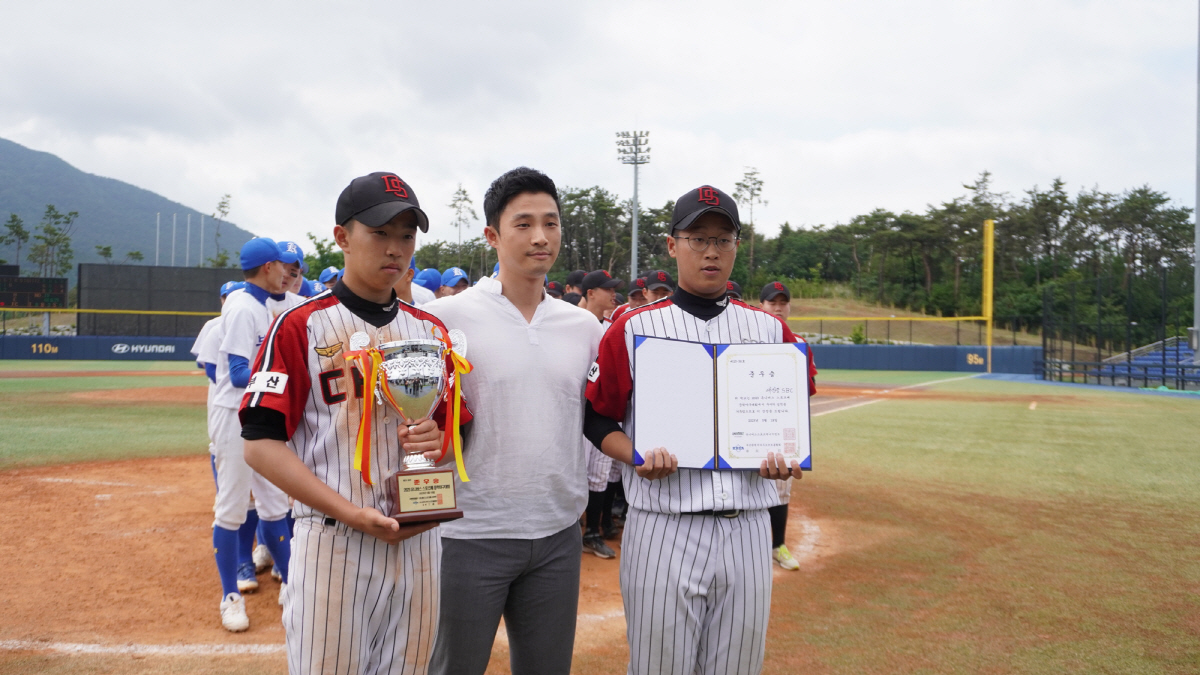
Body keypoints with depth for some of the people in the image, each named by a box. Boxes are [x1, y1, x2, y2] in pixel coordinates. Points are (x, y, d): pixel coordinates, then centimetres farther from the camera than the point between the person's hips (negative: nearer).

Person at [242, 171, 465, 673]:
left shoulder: (431, 330, 10)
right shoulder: (301, 325, -4)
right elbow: (260, 443, -10)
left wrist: (439, 441, -8)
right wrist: (351, 514, -18)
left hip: (418, 536, 5)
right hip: (333, 542, -4)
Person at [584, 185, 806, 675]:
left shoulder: (770, 330, 9)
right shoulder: (633, 328, 1)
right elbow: (596, 417, 3)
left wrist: (786, 456, -3)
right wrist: (637, 456, -15)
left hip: (748, 529, 3)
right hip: (664, 530, -2)